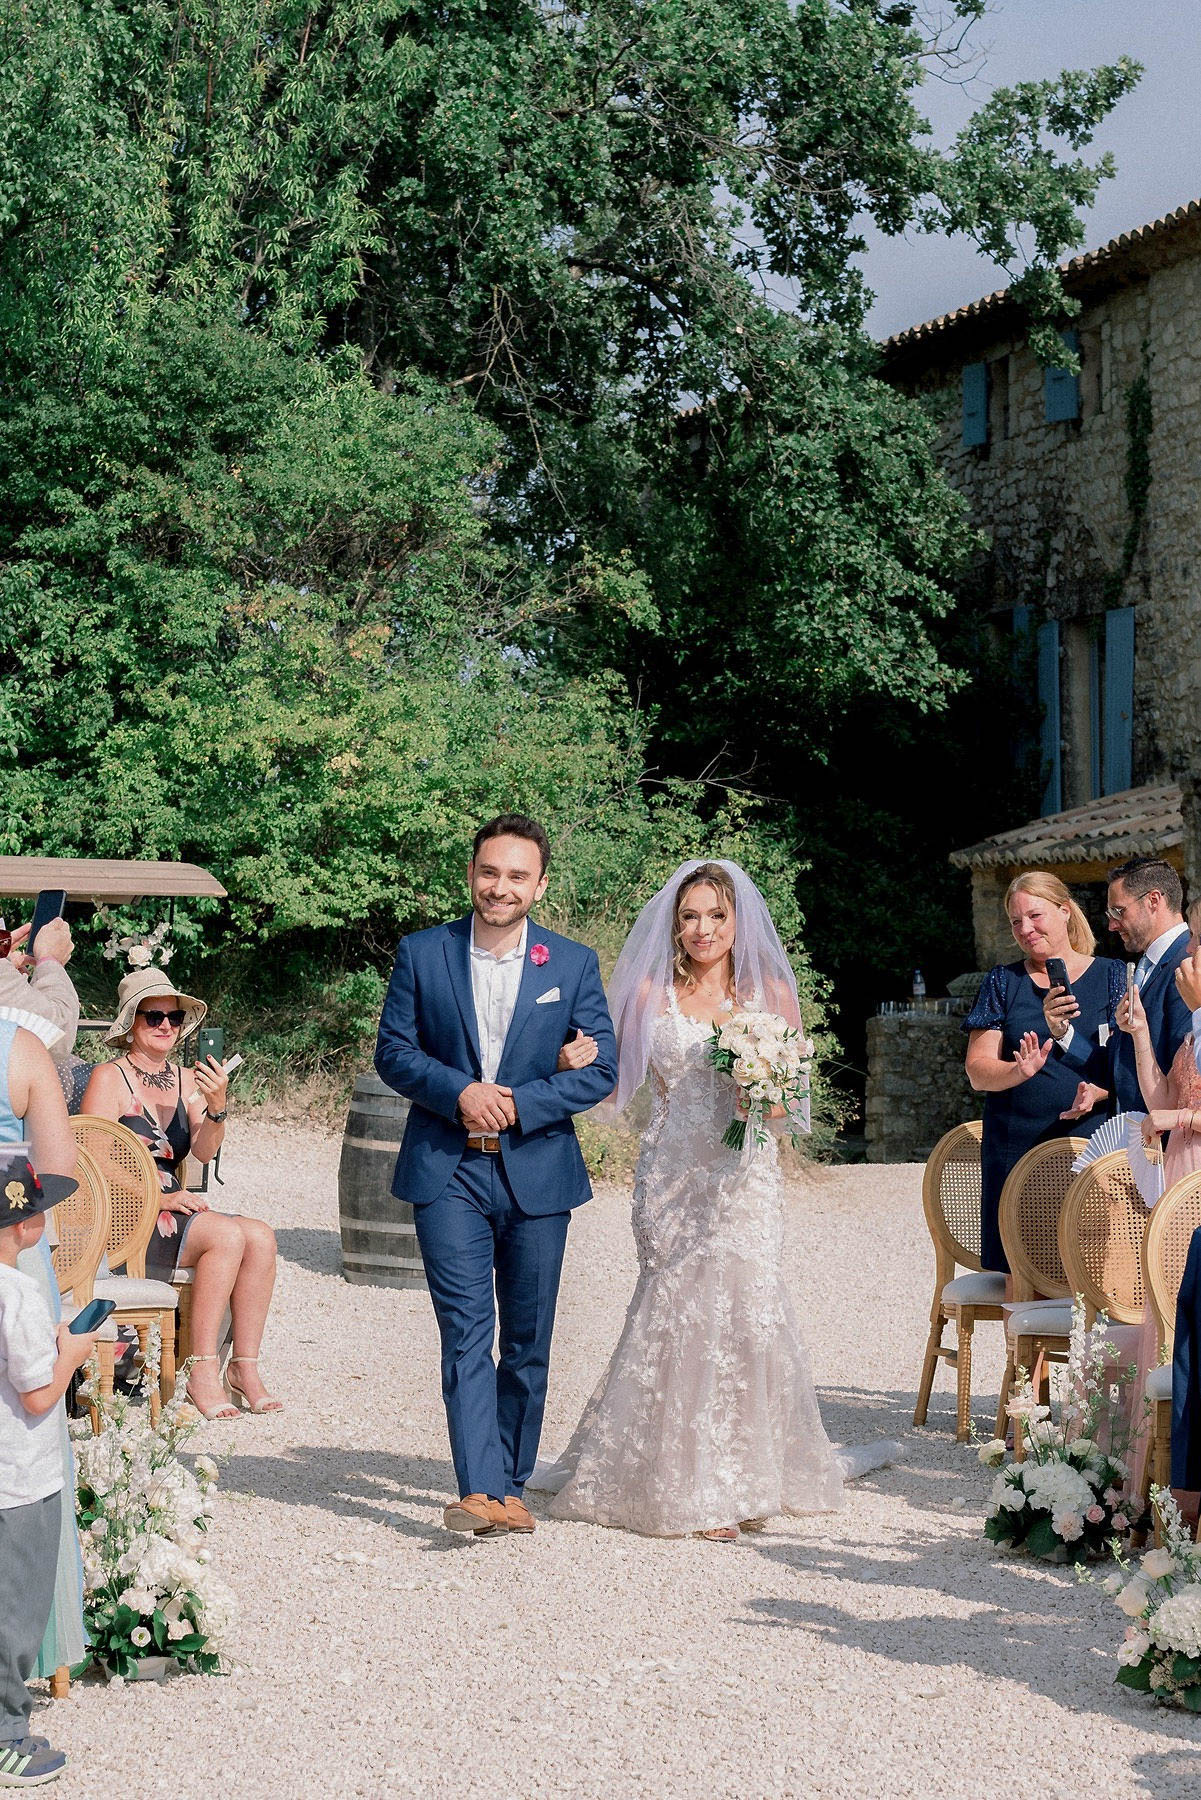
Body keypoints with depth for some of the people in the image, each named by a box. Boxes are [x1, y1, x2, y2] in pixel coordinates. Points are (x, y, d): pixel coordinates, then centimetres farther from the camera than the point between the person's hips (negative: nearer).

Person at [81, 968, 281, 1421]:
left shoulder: (185, 1080, 13)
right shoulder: (110, 1077, -4)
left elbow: (204, 1151, -2)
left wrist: (217, 1108, -22)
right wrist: (158, 1197, -17)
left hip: (171, 1211, 6)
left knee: (260, 1236, -18)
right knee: (228, 1234, -27)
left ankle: (244, 1367, -16)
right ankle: (203, 1371, -25)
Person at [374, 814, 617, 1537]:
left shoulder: (575, 964, 4)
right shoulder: (422, 953, 3)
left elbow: (601, 1068, 1)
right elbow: (394, 1049, 3)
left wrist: (517, 1105, -12)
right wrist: (461, 1091, -14)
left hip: (537, 1172, 1)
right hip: (447, 1172, -1)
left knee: (528, 1343, 9)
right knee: (466, 1334, -11)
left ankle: (510, 1484, 21)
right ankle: (479, 1491, -16)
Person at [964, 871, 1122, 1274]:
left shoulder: (1110, 976, 9)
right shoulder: (1003, 982, 12)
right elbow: (977, 1071, 4)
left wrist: (1098, 1092, -17)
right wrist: (1019, 1071, -17)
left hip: (1092, 1141, -1)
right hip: (1017, 1147, 1)